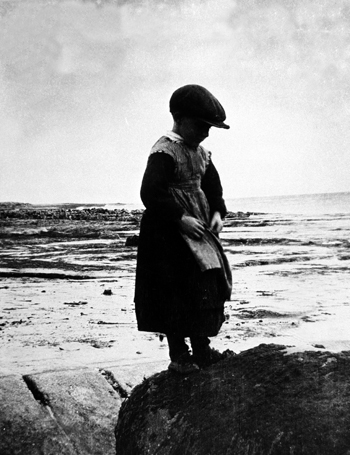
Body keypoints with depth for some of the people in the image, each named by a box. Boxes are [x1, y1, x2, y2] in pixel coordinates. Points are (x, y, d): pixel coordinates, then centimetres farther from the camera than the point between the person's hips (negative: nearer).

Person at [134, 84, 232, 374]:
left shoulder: (201, 153, 12)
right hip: (168, 232, -9)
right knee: (176, 292, -6)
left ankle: (201, 350, 21)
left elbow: (212, 185, 23)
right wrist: (180, 218, -24)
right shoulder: (165, 152, -15)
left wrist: (217, 212, 6)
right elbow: (150, 193, -23)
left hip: (198, 229, 9)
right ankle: (178, 355, 6)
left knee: (209, 285, 9)